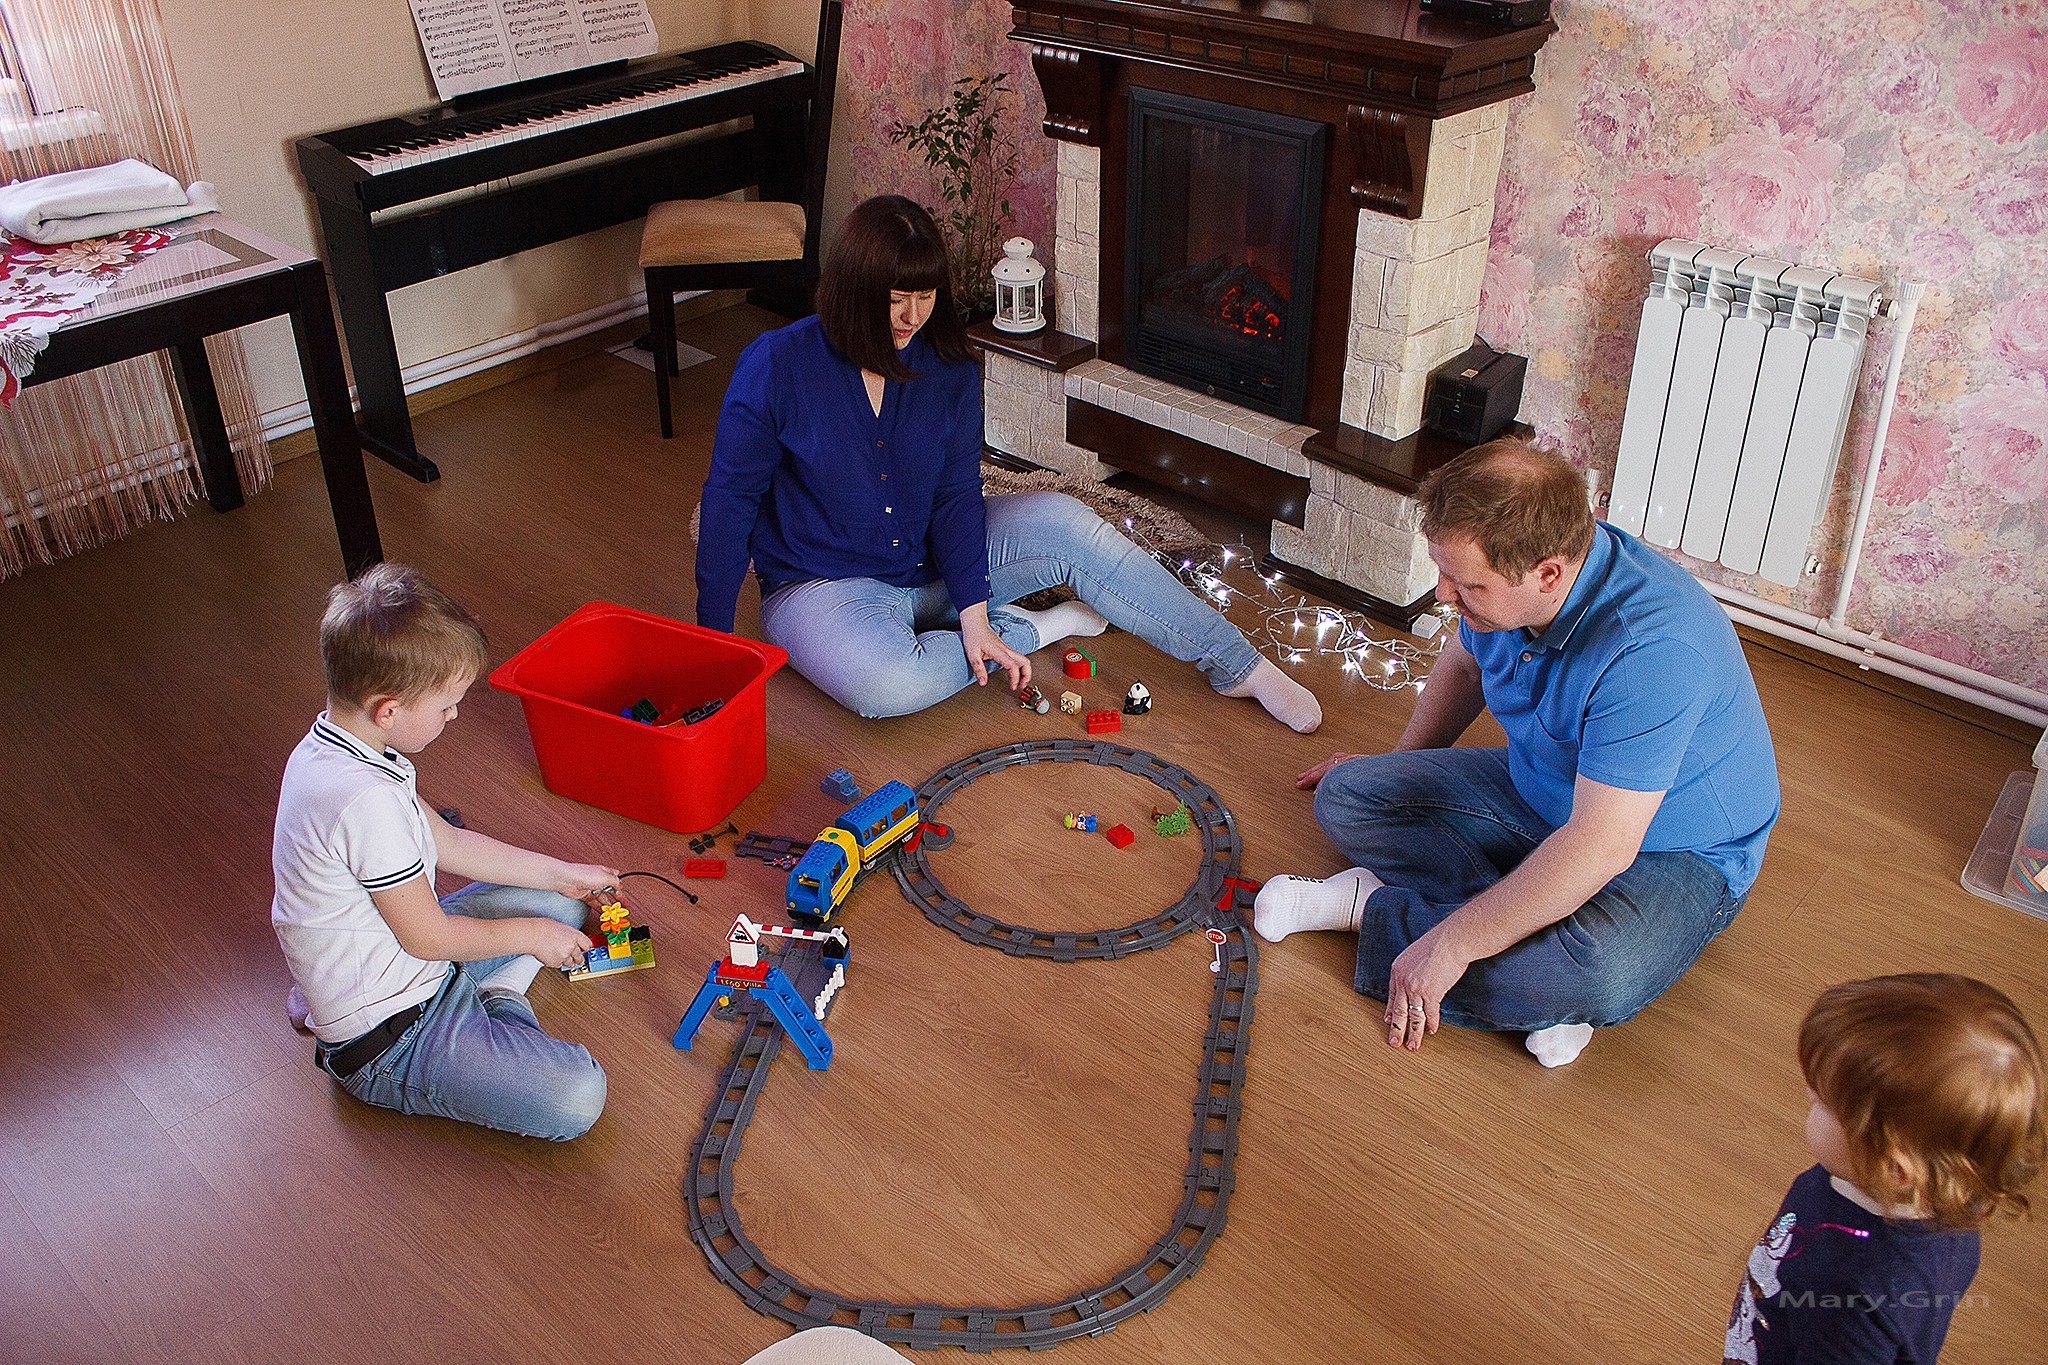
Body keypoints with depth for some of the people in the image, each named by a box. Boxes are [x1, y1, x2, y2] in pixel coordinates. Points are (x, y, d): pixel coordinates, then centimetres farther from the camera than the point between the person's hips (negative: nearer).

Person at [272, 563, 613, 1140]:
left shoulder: (329, 746, -2)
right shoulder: (366, 801, -33)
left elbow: (446, 842, 11)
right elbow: (429, 937, -21)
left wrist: (561, 872, 14)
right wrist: (530, 934, -4)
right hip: (386, 1044, -10)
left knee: (558, 905, 21)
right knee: (576, 1096, -24)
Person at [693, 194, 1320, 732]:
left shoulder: (950, 366, -7)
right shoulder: (776, 365, -18)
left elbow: (957, 492, -5)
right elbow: (730, 500, -12)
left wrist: (972, 611, -18)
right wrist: (712, 642, -11)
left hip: (929, 562, 4)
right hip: (822, 585, -4)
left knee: (1062, 522, -19)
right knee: (886, 684, -39)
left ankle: (1238, 667, -11)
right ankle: (1031, 630, -12)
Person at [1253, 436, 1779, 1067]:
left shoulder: (1649, 652, -38)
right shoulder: (1504, 572, -13)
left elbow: (1600, 847, -38)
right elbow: (1464, 663, 11)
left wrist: (1452, 944, -34)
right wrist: (1400, 768, 22)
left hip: (1672, 854, -7)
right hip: (1541, 795, 7)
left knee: (1599, 976, -38)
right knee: (1346, 795, -5)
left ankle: (1373, 909, -16)